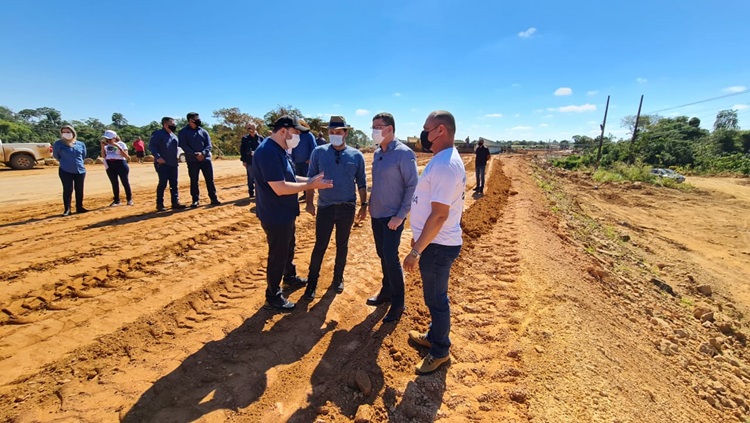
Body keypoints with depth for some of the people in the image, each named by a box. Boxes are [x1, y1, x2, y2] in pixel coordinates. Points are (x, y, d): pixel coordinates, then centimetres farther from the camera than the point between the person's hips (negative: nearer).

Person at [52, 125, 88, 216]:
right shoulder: (58, 143, -6)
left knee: (79, 190, 8)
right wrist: (64, 162, 13)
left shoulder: (81, 144, 3)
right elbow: (55, 155, 6)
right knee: (67, 190, -2)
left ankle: (79, 207, 19)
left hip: (80, 170, 3)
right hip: (65, 171, -3)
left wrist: (77, 163, 13)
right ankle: (67, 209, 5)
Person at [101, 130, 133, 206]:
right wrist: (102, 146, -1)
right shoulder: (106, 145, 11)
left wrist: (118, 147, -20)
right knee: (114, 183, 7)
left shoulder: (121, 144, -4)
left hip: (120, 164, -5)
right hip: (110, 165, 5)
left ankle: (129, 199, 10)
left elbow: (126, 156, -14)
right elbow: (103, 156, 7)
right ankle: (116, 200, 13)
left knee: (125, 182, 0)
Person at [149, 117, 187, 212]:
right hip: (162, 164, -7)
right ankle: (159, 204, 4)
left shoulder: (174, 136, 17)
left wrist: (177, 158, 14)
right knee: (163, 183, -5)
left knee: (174, 184, 8)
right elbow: (151, 146, -13)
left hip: (173, 164, 7)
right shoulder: (158, 134, -6)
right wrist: (157, 157, -23)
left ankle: (175, 202, 13)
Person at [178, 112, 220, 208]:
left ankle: (214, 198, 9)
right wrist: (195, 155, -19)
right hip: (192, 160, -2)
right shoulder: (183, 132, 2)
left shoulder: (203, 131, 12)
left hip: (206, 159, 2)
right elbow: (184, 146, -7)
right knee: (194, 181, 3)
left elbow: (209, 145, 4)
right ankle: (195, 200, 11)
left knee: (210, 179, 3)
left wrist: (203, 153, -14)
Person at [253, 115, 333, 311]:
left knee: (288, 249, 27)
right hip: (276, 216, -10)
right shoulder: (268, 152, -25)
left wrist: (311, 179, 2)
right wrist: (310, 185, -23)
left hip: (285, 213, 10)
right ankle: (272, 297, 22)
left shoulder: (280, 150, 8)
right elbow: (280, 188, -30)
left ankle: (290, 278, 49)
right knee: (278, 255, 4)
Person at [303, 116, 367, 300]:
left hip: (347, 208, 1)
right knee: (320, 246, 4)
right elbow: (311, 178, 1)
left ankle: (338, 277, 33)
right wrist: (309, 202, -4)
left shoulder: (356, 156, -1)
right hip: (325, 207, -1)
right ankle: (312, 282, 21)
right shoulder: (318, 152, -3)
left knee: (342, 245, 14)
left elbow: (361, 183, 5)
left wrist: (363, 205, 3)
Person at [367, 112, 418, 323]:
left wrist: (401, 215, -18)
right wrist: (371, 204, 14)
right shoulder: (377, 153, 8)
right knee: (383, 256, 16)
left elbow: (413, 186, -16)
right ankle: (386, 291, 33)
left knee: (391, 258, -3)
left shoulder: (404, 153, -14)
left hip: (392, 217, -7)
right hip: (376, 215, 7)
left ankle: (398, 302, 14)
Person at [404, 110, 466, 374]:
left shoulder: (445, 165, -23)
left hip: (437, 246, -10)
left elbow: (439, 215, -27)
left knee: (436, 299, 7)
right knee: (434, 297, 23)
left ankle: (440, 352, 27)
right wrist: (419, 238, 22)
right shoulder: (442, 160, 10)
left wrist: (417, 251, -24)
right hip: (434, 242, 10)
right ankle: (434, 336, 43)